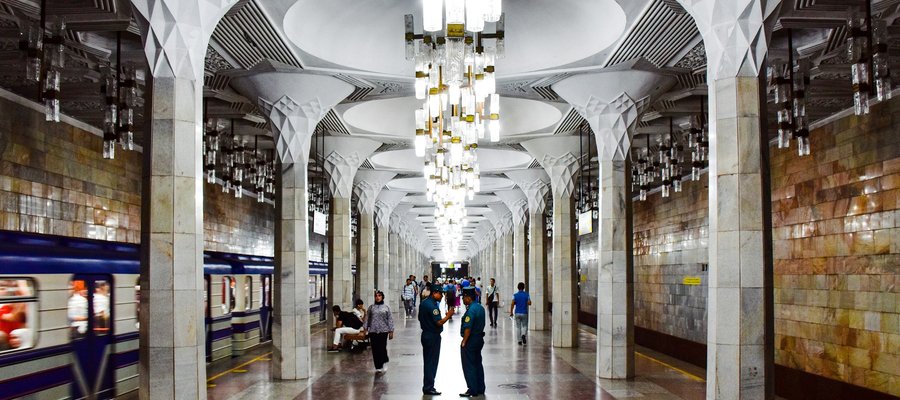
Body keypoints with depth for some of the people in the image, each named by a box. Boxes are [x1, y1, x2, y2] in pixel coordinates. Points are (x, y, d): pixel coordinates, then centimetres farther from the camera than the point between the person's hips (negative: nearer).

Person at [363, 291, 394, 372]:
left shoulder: (386, 307, 5)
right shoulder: (371, 307, 9)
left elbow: (390, 319, 3)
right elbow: (367, 318, 10)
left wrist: (391, 331, -1)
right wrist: (365, 328, 2)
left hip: (383, 331, -2)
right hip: (373, 331, 2)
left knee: (382, 348, -6)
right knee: (375, 349, 1)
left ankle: (383, 364, 16)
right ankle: (378, 367, 10)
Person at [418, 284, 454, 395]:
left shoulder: (424, 303, 10)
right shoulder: (432, 305, -21)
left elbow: (420, 318, 18)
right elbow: (439, 322, -23)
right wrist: (448, 315, -13)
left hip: (426, 334, 10)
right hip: (433, 336, -10)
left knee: (428, 361, 14)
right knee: (432, 362, -2)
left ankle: (427, 386, 20)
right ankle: (428, 387, 2)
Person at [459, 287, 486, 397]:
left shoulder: (471, 310, -22)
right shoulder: (480, 308, 8)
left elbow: (467, 328, -24)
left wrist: (464, 342, -19)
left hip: (470, 340, -10)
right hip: (479, 338, 10)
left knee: (469, 366, -1)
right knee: (478, 364, 16)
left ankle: (472, 390, 2)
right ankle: (480, 389, 23)